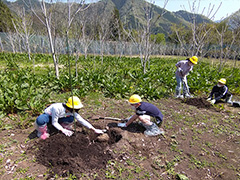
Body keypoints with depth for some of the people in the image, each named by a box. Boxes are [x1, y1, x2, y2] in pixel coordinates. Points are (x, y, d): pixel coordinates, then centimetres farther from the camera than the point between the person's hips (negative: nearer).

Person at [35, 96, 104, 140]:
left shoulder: (72, 111, -21)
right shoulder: (57, 108, -38)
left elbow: (81, 120, -21)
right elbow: (54, 122, -27)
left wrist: (94, 130, -24)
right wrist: (63, 130, -37)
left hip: (58, 118, 4)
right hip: (48, 116, -4)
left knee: (71, 119, -27)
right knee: (40, 120, -40)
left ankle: (66, 128, 6)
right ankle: (42, 131, -7)